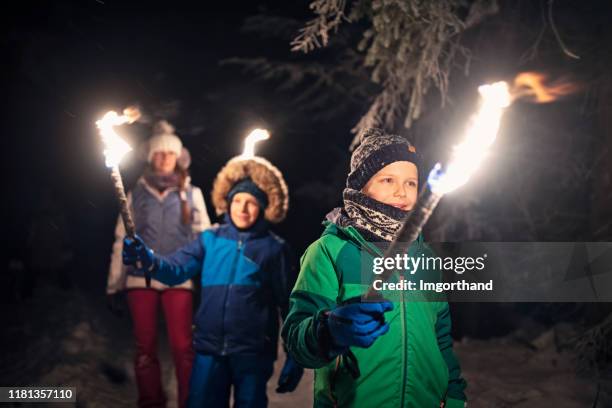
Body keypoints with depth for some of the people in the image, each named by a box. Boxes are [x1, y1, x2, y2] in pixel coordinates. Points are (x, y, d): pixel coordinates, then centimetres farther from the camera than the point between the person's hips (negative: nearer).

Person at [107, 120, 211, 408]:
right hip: (140, 279, 1)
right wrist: (113, 286, 5)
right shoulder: (137, 194, 11)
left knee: (182, 347, -9)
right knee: (145, 347, 4)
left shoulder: (191, 193, 10)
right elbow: (122, 241, 9)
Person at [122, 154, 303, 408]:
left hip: (252, 354, -2)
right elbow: (177, 270, -7)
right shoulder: (211, 239, 5)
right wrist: (148, 259, -28)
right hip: (209, 349, 2)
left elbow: (290, 306, 0)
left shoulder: (274, 248, -2)